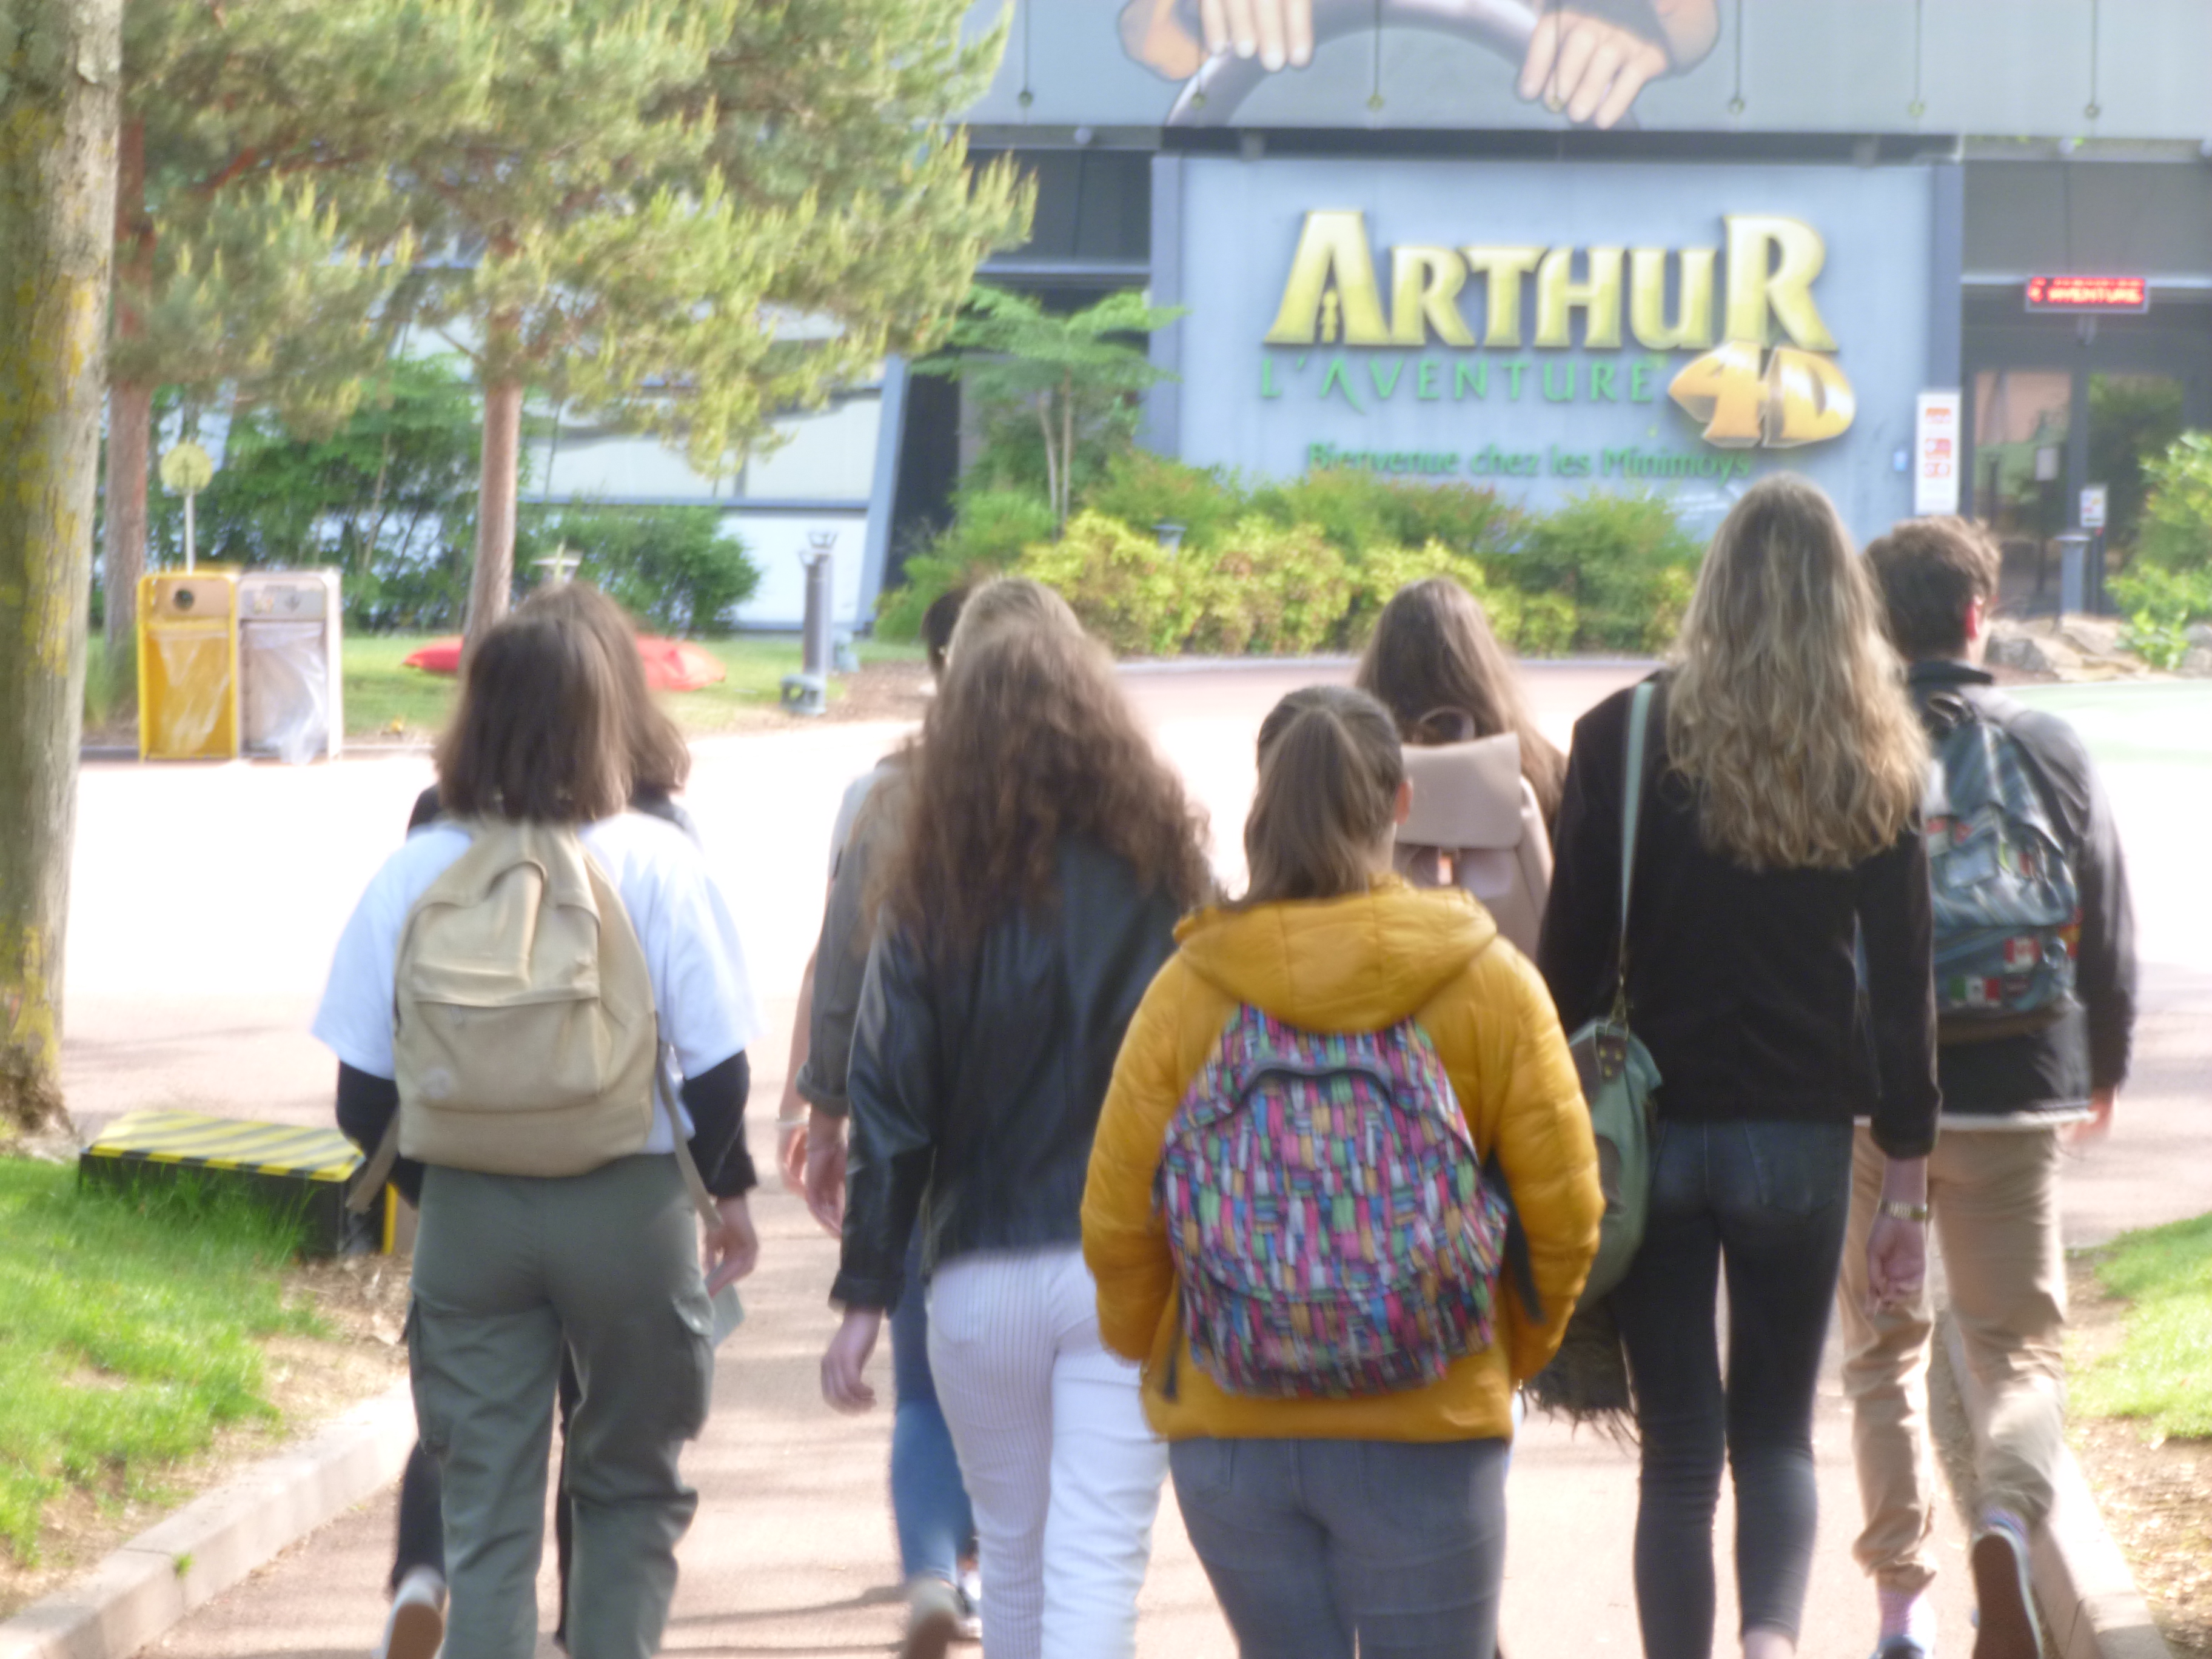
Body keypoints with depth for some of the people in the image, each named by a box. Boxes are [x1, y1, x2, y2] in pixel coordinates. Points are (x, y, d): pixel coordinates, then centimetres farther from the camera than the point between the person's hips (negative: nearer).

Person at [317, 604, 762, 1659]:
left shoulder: (416, 872, -4)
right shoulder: (653, 862, -8)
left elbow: (364, 1096, -2)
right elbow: (717, 1064, -7)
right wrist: (731, 1189, 10)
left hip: (468, 1215, 1)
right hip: (628, 1207, -1)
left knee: (485, 1513, 6)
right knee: (631, 1492, 16)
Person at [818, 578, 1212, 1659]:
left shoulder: (936, 887, -3)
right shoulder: (1154, 861, -2)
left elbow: (891, 1104, -3)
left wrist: (865, 1295, 1)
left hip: (980, 1282, 1)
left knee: (1013, 1559, 18)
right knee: (1096, 1570, -5)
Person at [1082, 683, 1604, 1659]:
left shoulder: (1192, 988, -4)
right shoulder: (1488, 982, -5)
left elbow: (1116, 1219, -2)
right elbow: (1565, 1212, -3)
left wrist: (1158, 1357, 17)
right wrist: (1515, 1351, 16)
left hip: (1229, 1429, 2)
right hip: (1428, 1430, -1)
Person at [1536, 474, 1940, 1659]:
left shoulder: (1623, 739, -5)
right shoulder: (1875, 766, -1)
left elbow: (1571, 957, -5)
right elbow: (1901, 984, 0)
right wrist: (1907, 1182, 6)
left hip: (1654, 1133, -1)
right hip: (1801, 1141, 1)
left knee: (1679, 1449, 7)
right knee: (1777, 1433, 12)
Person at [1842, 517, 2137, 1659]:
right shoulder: (2049, 754, -2)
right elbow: (2110, 935, 5)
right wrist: (2104, 1072, 21)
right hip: (2012, 1100, 0)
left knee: (1883, 1352, 14)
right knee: (2020, 1346, 8)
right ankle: (2006, 1521, -21)